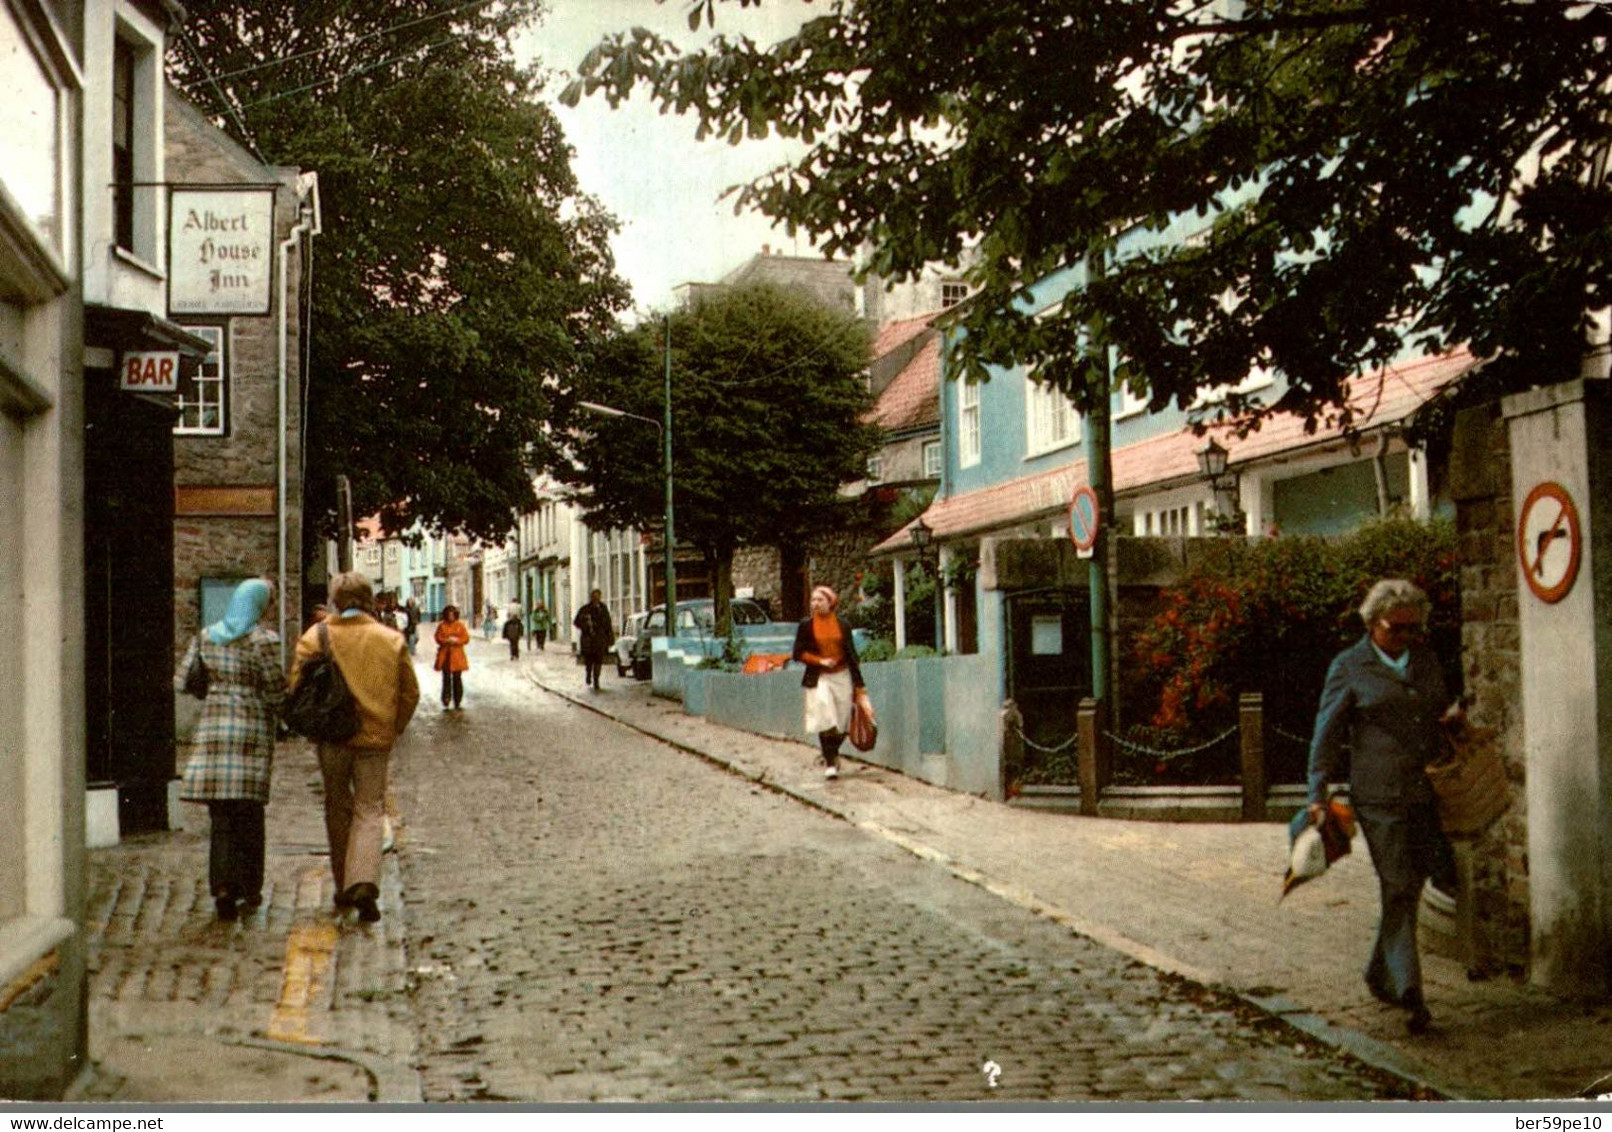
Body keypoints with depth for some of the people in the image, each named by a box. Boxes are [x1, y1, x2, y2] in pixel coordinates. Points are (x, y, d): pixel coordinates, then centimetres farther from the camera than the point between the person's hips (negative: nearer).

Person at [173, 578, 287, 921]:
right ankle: (249, 890, 12)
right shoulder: (263, 639, -8)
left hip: (212, 728, 3)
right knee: (248, 814, 6)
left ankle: (223, 886, -10)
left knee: (221, 816, 4)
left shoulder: (206, 636, 7)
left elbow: (181, 681, 9)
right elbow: (276, 690, -9)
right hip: (252, 730, -3)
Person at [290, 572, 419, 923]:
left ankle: (344, 888, 20)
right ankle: (364, 883, -16)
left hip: (332, 739, 0)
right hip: (375, 739, 0)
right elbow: (411, 693, 4)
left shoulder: (316, 637, -4)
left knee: (338, 811, 15)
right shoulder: (392, 640, 1)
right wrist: (393, 729, 16)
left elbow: (296, 686, -4)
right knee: (370, 810, 4)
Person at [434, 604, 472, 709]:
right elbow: (438, 638, -2)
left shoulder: (460, 625, 4)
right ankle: (446, 703, 2)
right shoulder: (441, 625, 4)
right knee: (446, 679, 0)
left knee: (457, 679, 2)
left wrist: (456, 640, -18)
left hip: (457, 655, 0)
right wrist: (447, 640, -19)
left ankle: (457, 703, 9)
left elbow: (466, 638, -1)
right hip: (445, 655, 0)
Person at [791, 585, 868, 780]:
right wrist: (820, 661, -13)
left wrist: (859, 684, 5)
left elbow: (851, 654, 6)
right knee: (825, 720, -13)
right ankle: (830, 763, -9)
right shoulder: (806, 626, 0)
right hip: (818, 679, -2)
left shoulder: (842, 625, 3)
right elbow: (798, 653, 1)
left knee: (842, 722, 4)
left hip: (842, 678, 2)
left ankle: (831, 755, 28)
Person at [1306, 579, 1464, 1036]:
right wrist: (1318, 793, -6)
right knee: (1397, 889, -11)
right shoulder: (1348, 668, -1)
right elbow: (1327, 734, 1)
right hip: (1379, 796, -5)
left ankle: (1380, 975, 28)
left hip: (1426, 793, 5)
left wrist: (1453, 718, 5)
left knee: (1411, 886, 11)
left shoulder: (1425, 659, 14)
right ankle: (1409, 992, -10)